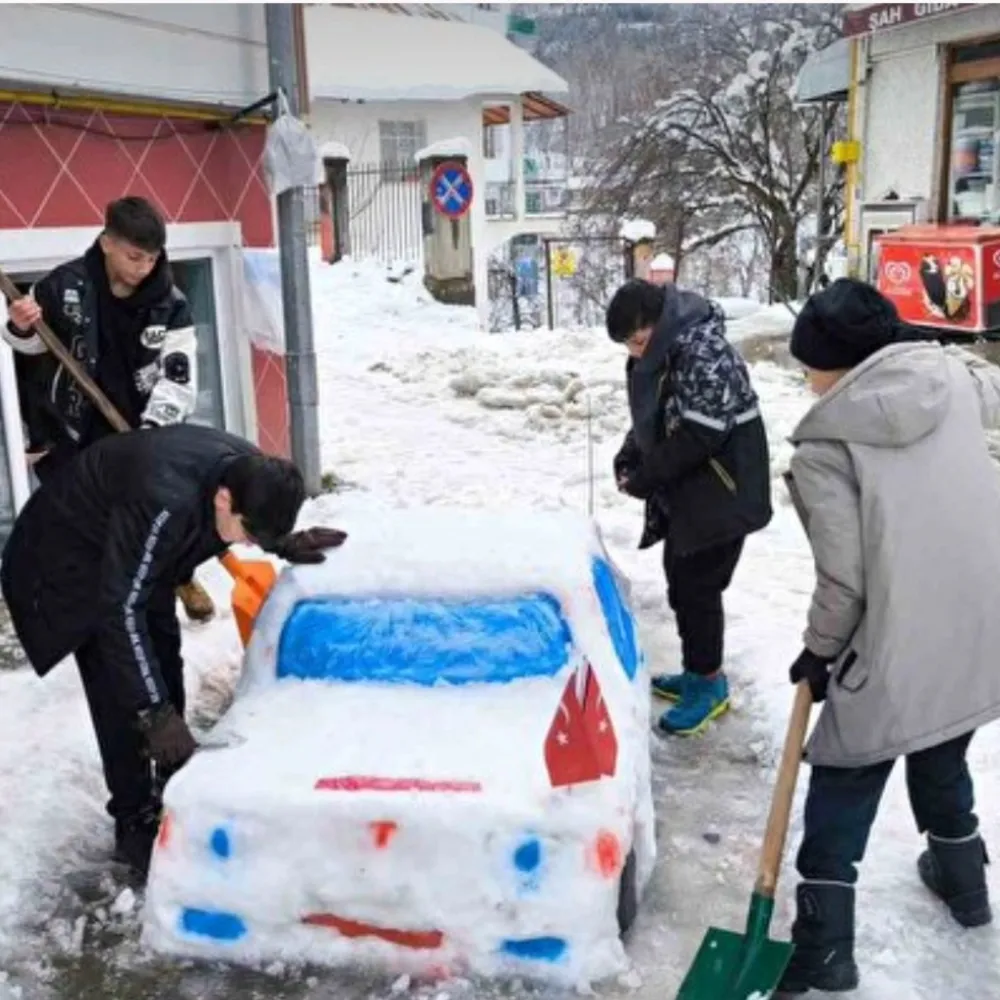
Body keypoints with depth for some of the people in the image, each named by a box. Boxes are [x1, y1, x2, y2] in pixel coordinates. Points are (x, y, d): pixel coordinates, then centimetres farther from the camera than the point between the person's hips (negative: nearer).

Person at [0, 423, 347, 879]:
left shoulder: (249, 470, -22)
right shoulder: (166, 501, -44)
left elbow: (261, 518, 4)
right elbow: (121, 609, -40)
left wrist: (286, 545, -17)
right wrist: (153, 711, -41)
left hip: (135, 559, 8)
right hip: (67, 556, -8)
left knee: (164, 666, 12)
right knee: (118, 691, -11)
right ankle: (135, 825, 1)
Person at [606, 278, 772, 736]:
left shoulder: (706, 354, -25)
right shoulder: (661, 351, 7)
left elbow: (700, 436, -26)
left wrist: (645, 478, -18)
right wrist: (628, 456, -2)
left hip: (720, 497, -10)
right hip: (683, 495, 10)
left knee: (698, 587, -2)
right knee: (680, 583, 17)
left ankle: (709, 683, 14)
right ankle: (696, 672, 32)